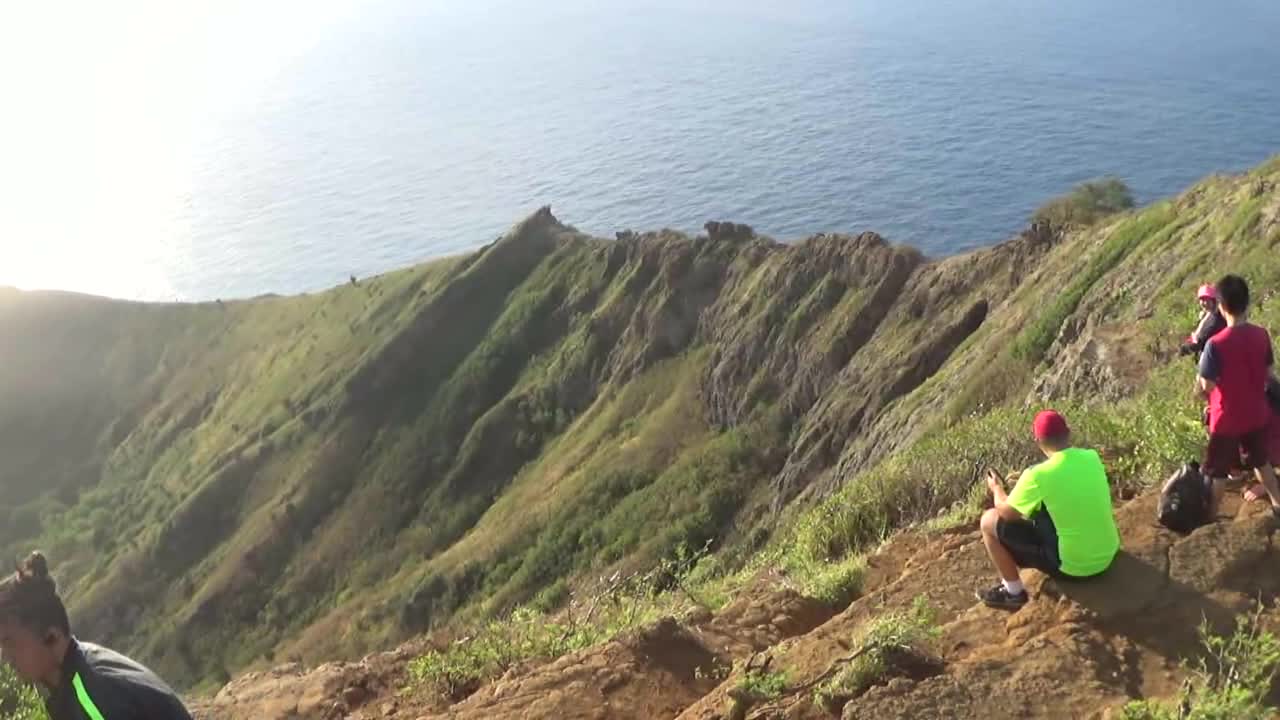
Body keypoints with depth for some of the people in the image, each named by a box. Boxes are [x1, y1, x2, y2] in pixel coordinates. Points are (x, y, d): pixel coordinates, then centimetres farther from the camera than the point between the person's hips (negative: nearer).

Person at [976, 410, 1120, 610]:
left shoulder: (1038, 475, -21)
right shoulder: (1093, 458, -3)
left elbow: (1007, 513, -7)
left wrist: (997, 488, 13)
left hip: (1072, 565, -6)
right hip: (1108, 556, 6)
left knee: (990, 520, 2)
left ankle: (1013, 592, 16)